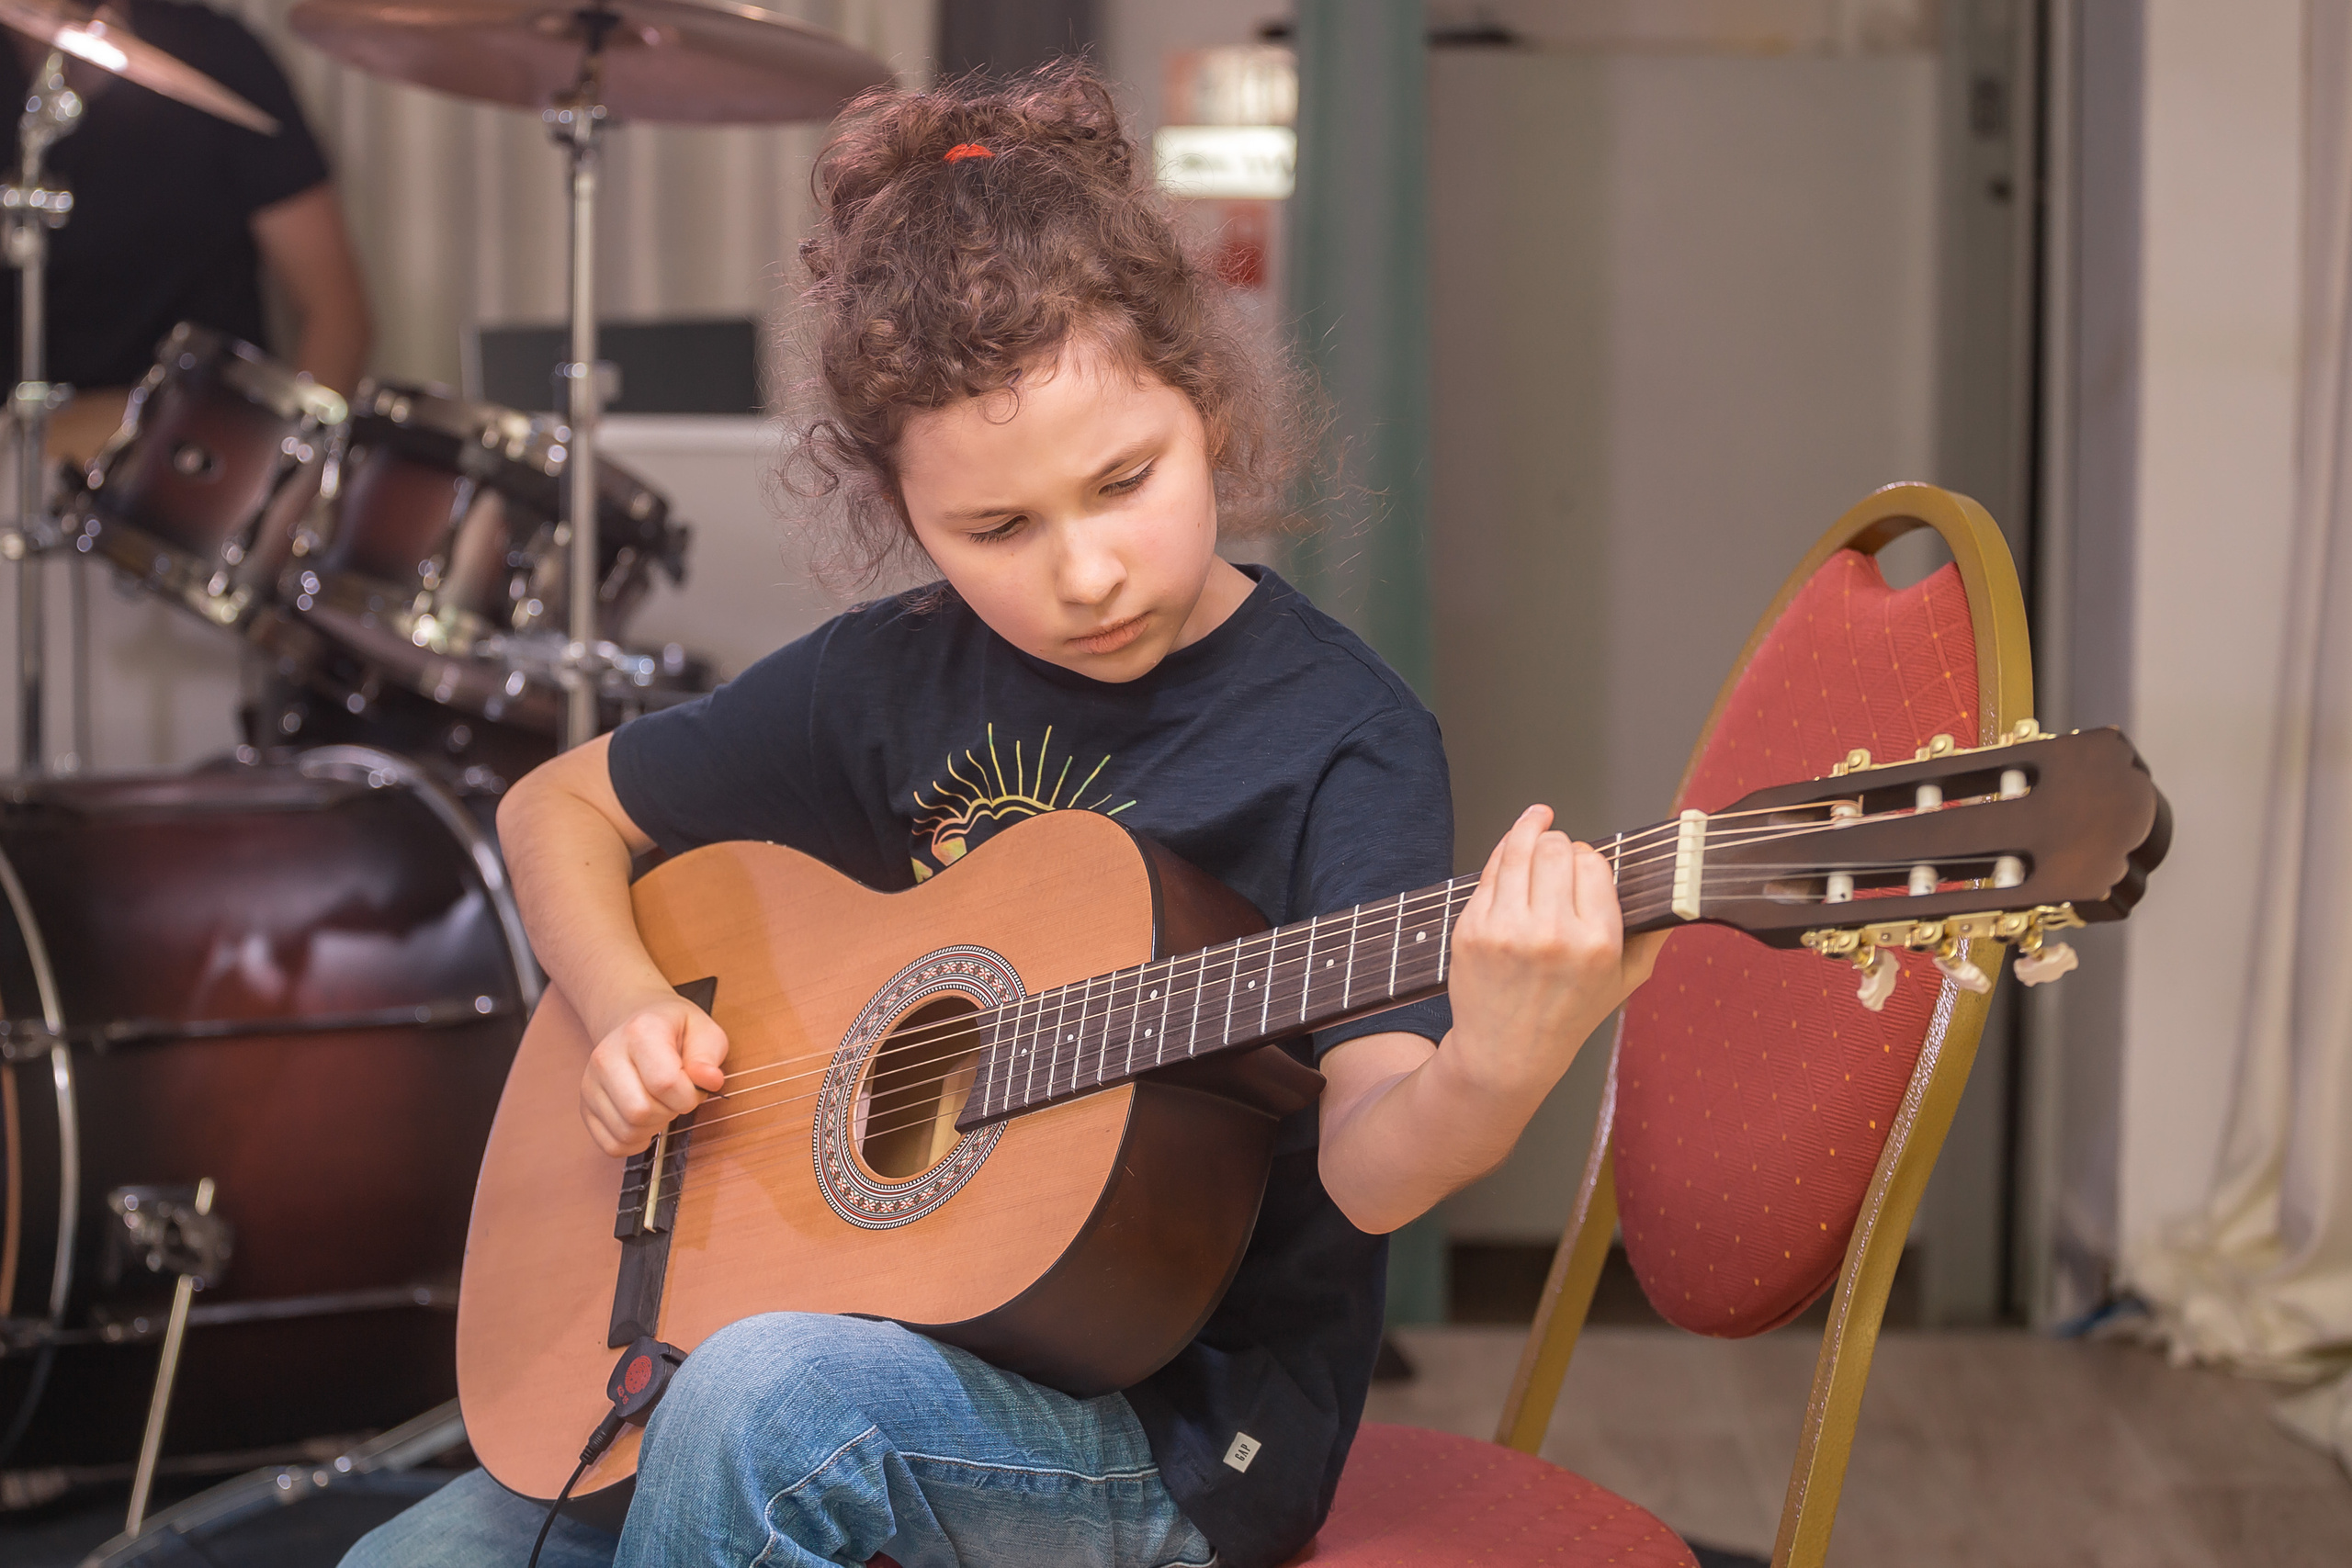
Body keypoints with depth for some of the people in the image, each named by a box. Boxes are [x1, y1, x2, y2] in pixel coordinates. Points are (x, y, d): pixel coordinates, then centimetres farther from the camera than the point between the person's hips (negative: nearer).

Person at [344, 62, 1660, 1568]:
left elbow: (1368, 1173, -24)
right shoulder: (890, 681, 3)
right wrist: (629, 1014, -3)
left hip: (1176, 1433, -5)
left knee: (772, 1392, -32)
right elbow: (559, 808, 17)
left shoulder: (1339, 737, -12)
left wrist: (1491, 1075, -47)